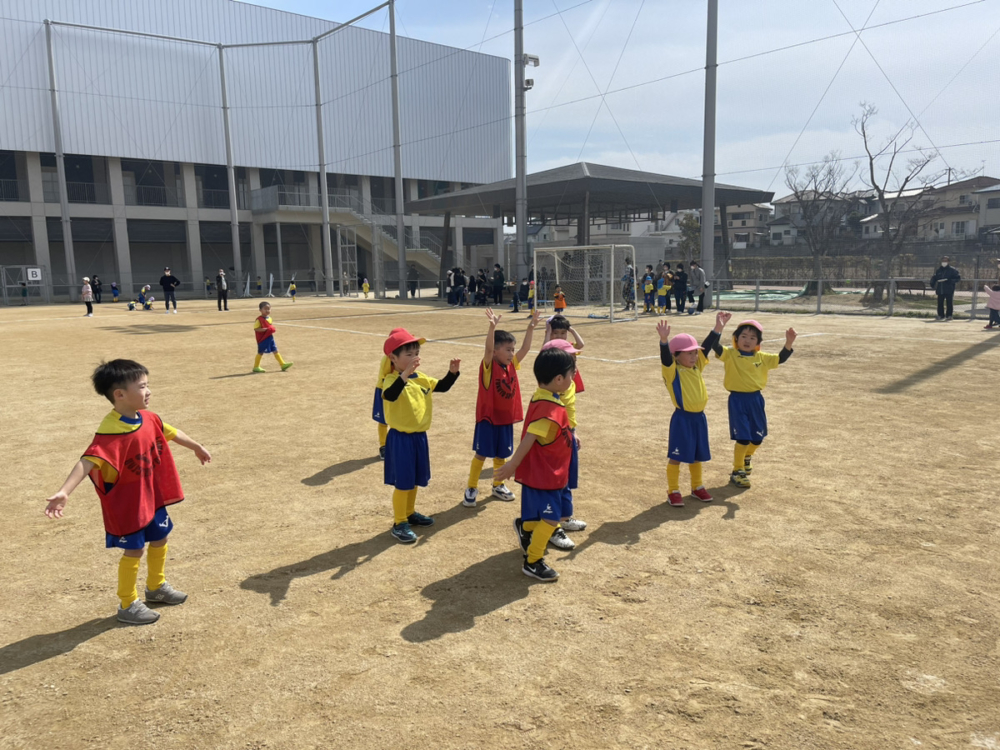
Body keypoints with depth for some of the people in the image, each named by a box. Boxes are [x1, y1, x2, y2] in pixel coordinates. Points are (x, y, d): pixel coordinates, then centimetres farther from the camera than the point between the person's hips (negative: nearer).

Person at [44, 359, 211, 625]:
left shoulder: (148, 418, -3)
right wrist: (64, 492, -52)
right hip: (127, 503, -8)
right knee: (134, 551, 2)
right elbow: (88, 462, -39)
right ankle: (127, 605, 21)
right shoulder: (110, 431, -28)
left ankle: (156, 586, 43)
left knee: (160, 539, 21)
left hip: (153, 496, 8)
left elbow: (172, 433, 15)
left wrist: (197, 447, 32)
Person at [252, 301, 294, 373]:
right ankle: (256, 367, 15)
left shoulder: (269, 318, 10)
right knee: (260, 352, 2)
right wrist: (265, 329, -25)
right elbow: (256, 328, -17)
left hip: (270, 338, 7)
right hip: (262, 339, -7)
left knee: (275, 351, 6)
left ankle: (283, 364, 7)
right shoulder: (259, 319, -14)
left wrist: (272, 329, 0)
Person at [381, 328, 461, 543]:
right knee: (402, 482, 1)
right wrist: (405, 374, -50)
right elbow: (389, 395, -40)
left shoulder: (421, 378, 5)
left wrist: (453, 372, -3)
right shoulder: (392, 380, -18)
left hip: (419, 437, 7)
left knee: (415, 479, 20)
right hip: (400, 438, -7)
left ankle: (410, 513, 37)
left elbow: (442, 386, 14)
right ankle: (399, 523, 13)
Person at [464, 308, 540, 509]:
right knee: (481, 454, 2)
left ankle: (498, 486, 34)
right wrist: (492, 327, -48)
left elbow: (525, 348, 3)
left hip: (506, 418, 6)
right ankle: (471, 489, 14)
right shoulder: (488, 366, -15)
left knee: (501, 454, 17)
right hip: (488, 418, -6)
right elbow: (488, 349, -33)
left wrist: (531, 327, -6)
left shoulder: (512, 365, 3)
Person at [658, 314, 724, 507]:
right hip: (682, 418, -7)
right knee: (677, 456, 0)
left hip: (699, 417, 7)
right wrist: (664, 340, -48)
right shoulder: (672, 370, -12)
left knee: (697, 455, 18)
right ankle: (673, 491, 12)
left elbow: (706, 347, 8)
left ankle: (697, 487, 34)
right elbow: (666, 357, -30)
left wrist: (717, 329, 0)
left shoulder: (696, 366, 8)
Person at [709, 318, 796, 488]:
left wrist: (788, 343, -8)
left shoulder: (761, 357, 5)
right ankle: (737, 471, 11)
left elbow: (780, 359, 7)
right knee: (743, 438, -7)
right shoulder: (730, 354, -9)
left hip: (755, 399, 5)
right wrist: (720, 326, -37)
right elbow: (715, 346, -24)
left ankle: (746, 457, 47)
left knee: (758, 437, 14)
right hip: (737, 400, -5)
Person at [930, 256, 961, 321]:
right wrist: (932, 285, 5)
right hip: (940, 290, 4)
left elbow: (958, 278, -3)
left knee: (949, 303, -3)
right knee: (940, 303, 5)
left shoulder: (952, 270, 0)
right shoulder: (938, 270, 13)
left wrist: (949, 280, -16)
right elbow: (934, 278, 22)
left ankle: (948, 315, 2)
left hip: (949, 290, -4)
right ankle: (940, 315, 14)